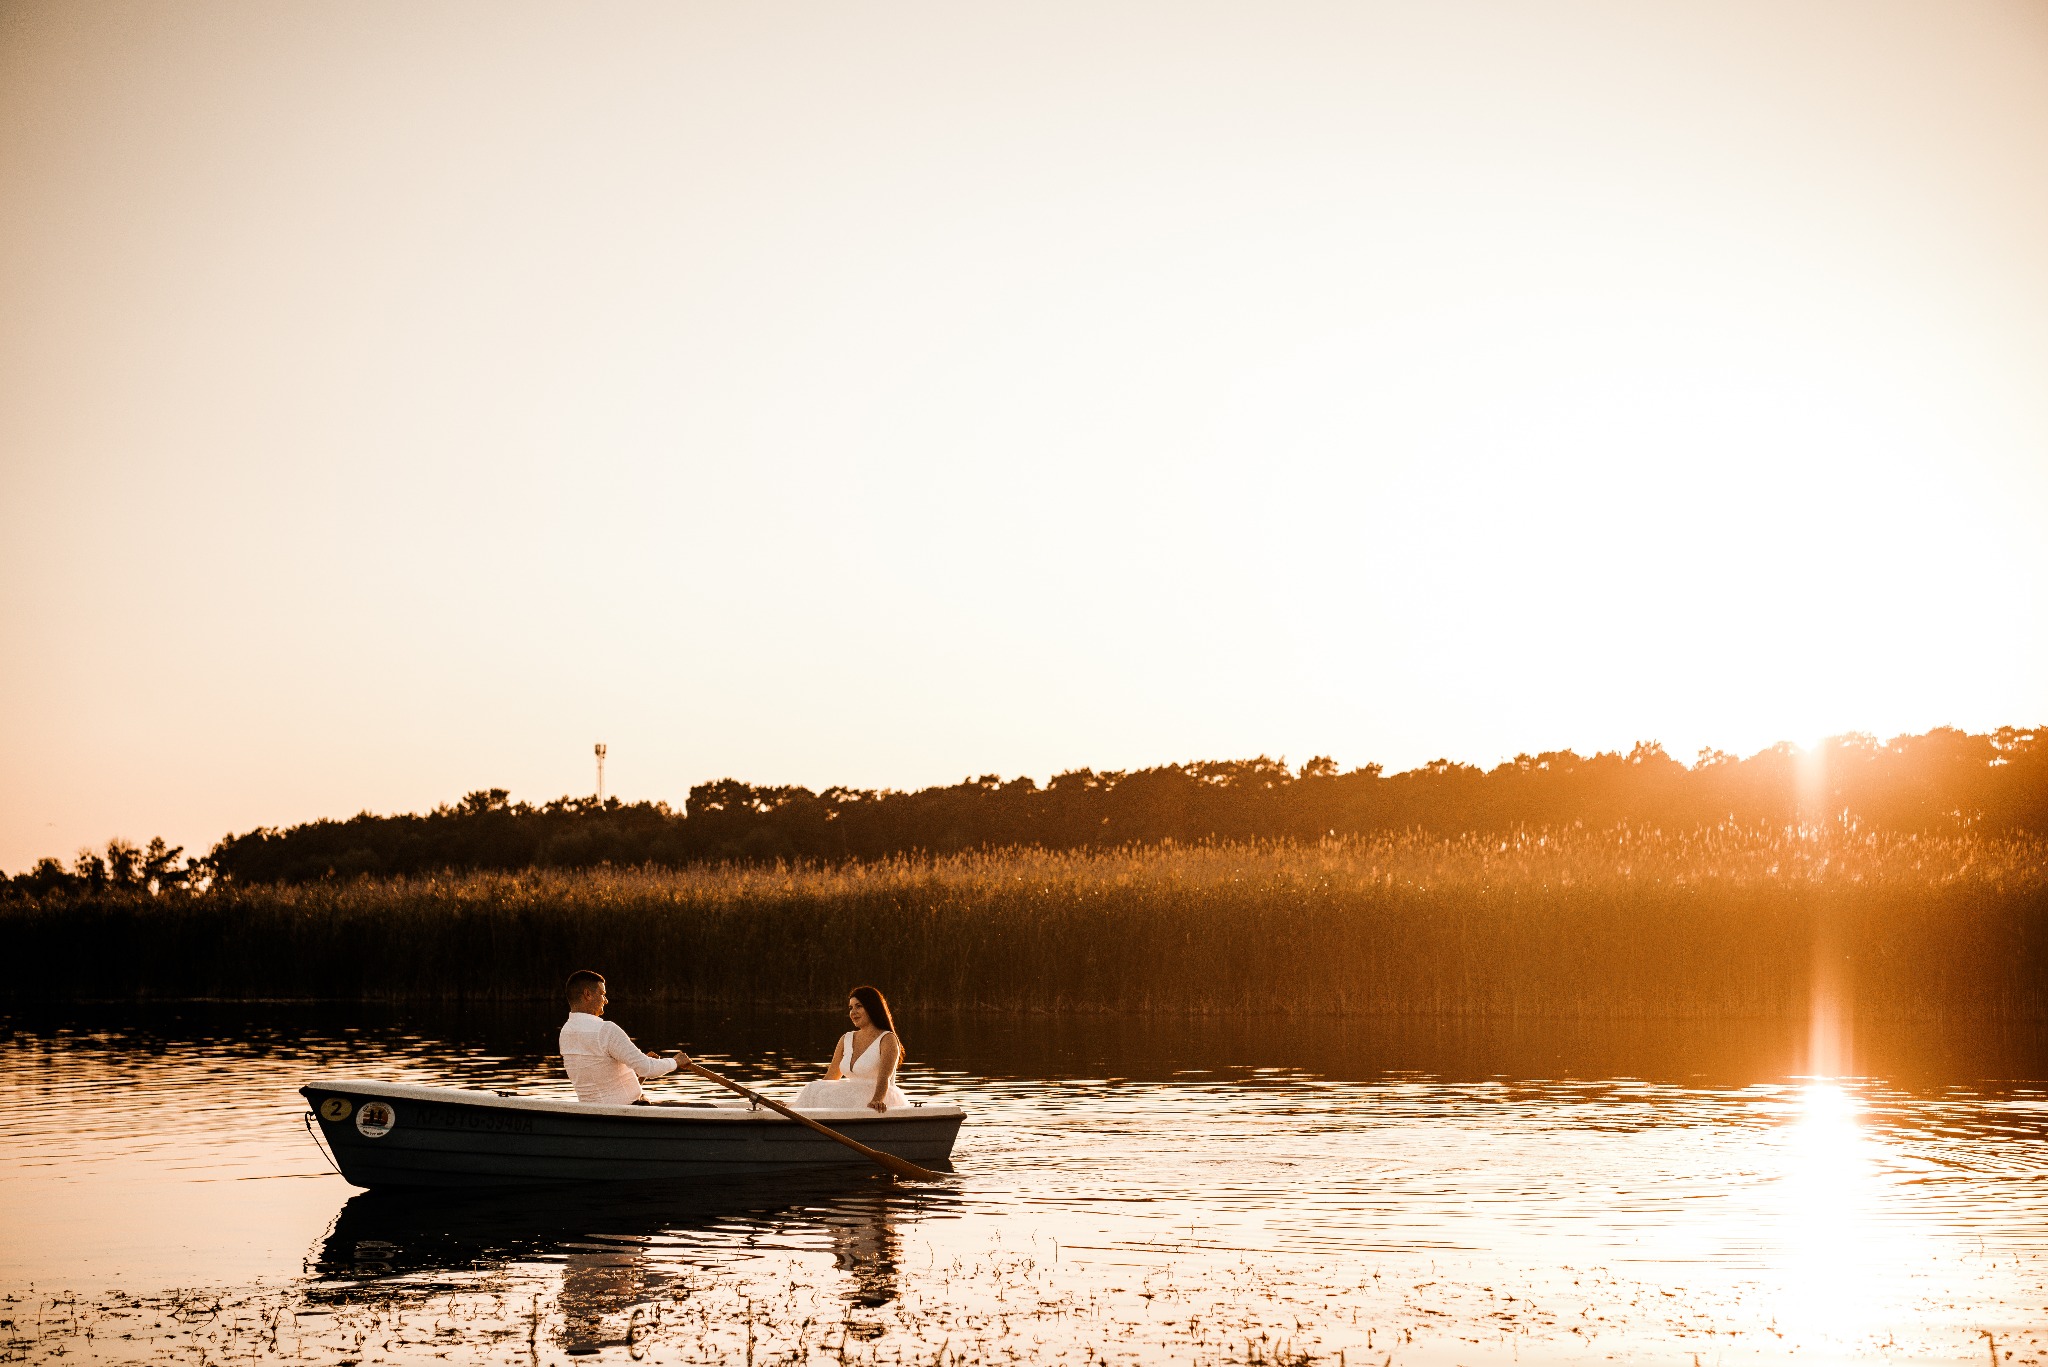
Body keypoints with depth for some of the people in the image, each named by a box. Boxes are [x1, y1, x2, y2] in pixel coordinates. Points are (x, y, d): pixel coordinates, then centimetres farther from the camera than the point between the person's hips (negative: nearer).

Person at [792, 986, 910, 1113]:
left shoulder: (887, 1039, -4)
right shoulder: (846, 1039, 16)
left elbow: (884, 1078, -20)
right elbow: (829, 1079, 16)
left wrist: (877, 1100, -41)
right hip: (851, 1098, 6)